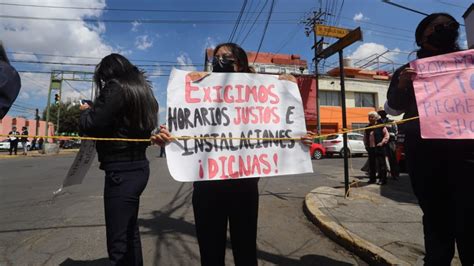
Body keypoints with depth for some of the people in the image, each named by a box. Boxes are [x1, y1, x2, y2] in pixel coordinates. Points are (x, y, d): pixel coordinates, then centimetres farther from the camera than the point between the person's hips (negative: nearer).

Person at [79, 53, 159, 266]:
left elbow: (90, 126, -14)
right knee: (130, 231, 22)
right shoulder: (142, 89, 15)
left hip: (121, 171, -9)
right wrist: (95, 110, 21)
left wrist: (86, 111, 7)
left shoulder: (115, 88, -11)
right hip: (138, 166, 9)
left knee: (118, 242, -1)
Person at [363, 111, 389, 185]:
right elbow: (365, 137, 21)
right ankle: (372, 178, 20)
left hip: (379, 148, -5)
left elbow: (387, 135, -3)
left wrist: (382, 142, -11)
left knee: (381, 164, -3)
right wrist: (366, 144, 11)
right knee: (371, 164, 10)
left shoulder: (380, 126, -4)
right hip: (370, 148, 6)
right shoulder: (367, 127, 12)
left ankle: (383, 179, 4)